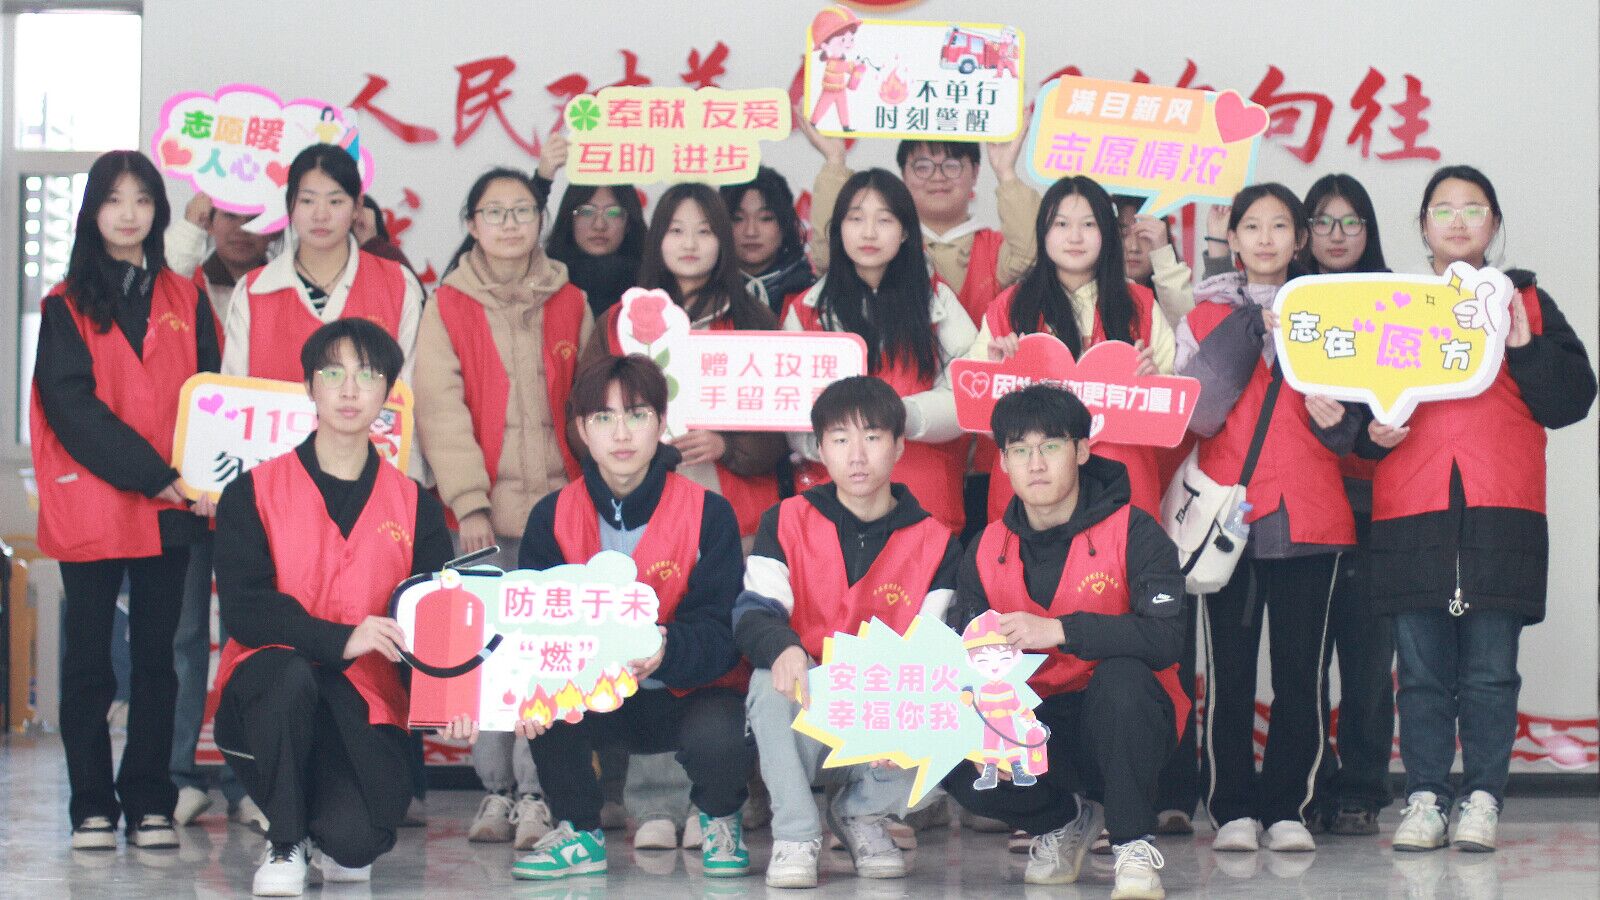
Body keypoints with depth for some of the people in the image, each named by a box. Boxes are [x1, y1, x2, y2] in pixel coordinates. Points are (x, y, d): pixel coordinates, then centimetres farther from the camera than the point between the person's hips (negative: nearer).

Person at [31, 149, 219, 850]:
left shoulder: (185, 300, 12)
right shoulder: (66, 305, 3)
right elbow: (70, 404, -8)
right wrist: (153, 473, -16)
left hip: (170, 507, 2)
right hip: (90, 504, -2)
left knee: (155, 657, 5)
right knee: (88, 660, 2)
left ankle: (149, 803, 9)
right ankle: (92, 806, 8)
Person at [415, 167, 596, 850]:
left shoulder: (570, 305, 13)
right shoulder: (448, 307, 7)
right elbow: (441, 408, -1)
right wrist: (469, 502, -10)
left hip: (556, 503, 1)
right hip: (482, 510, 0)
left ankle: (536, 794, -5)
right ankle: (497, 789, 9)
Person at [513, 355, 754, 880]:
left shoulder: (708, 513, -10)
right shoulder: (552, 517, -3)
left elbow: (722, 631, -16)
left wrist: (668, 650, -40)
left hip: (689, 693, -2)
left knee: (716, 737, -35)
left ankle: (720, 819, 5)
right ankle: (579, 833, -3)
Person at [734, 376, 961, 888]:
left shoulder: (935, 543, 3)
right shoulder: (787, 523, 3)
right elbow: (751, 615, -10)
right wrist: (784, 648, -36)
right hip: (805, 718, -1)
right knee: (772, 681, -33)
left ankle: (863, 812, 1)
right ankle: (795, 834, -19)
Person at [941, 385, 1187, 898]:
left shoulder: (1132, 533, -10)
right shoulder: (986, 552, 3)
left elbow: (1166, 639, -24)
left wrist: (1058, 630, -33)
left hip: (1122, 723, -3)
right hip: (1037, 726, 3)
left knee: (1120, 675, -36)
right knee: (956, 765, -26)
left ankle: (1134, 846, -17)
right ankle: (1066, 820, 9)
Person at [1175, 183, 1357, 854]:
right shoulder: (1207, 316, 9)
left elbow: (1350, 434, 16)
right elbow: (1198, 415, -7)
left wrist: (1335, 419, -8)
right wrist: (1253, 327, -10)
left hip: (1308, 516, 1)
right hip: (1229, 514, -1)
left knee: (1300, 668, -1)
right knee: (1230, 669, -2)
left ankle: (1287, 807, 6)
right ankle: (1233, 809, 4)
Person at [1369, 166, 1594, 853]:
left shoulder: (1526, 300, 14)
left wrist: (1524, 344, -9)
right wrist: (1372, 430, -5)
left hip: (1502, 511, -1)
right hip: (1409, 507, 1)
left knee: (1490, 669, -2)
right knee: (1421, 670, 1)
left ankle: (1483, 798, 5)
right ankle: (1424, 798, 7)